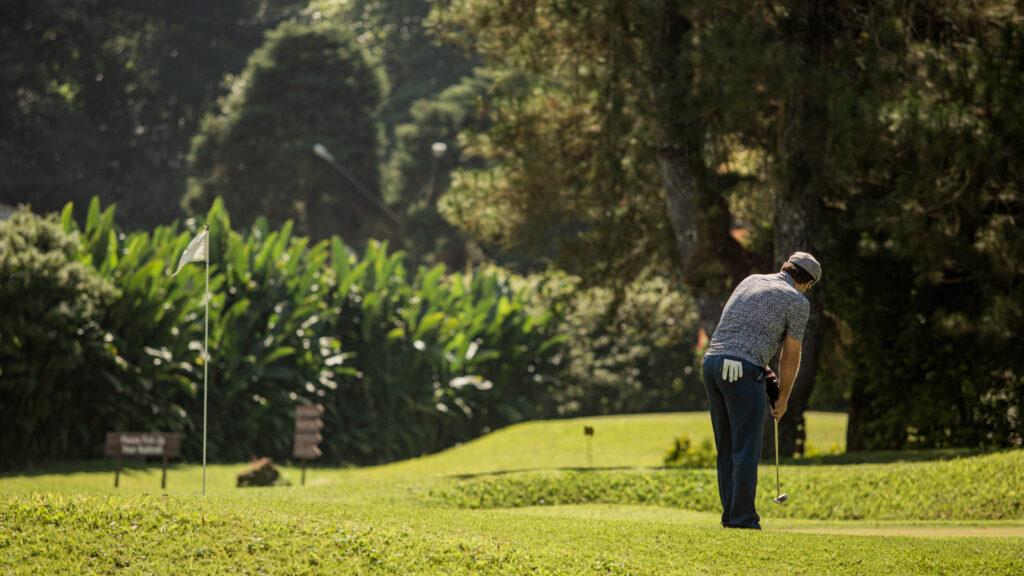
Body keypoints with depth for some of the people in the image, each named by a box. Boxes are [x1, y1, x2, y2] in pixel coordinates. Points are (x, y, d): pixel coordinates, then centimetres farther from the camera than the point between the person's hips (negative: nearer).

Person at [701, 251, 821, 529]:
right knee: (746, 451, -4)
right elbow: (791, 356, 6)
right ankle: (743, 519, -7)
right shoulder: (797, 302, 1)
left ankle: (730, 516, 14)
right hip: (742, 371, -7)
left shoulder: (751, 281, 21)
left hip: (713, 360, 7)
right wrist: (783, 397, 17)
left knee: (726, 449, 12)